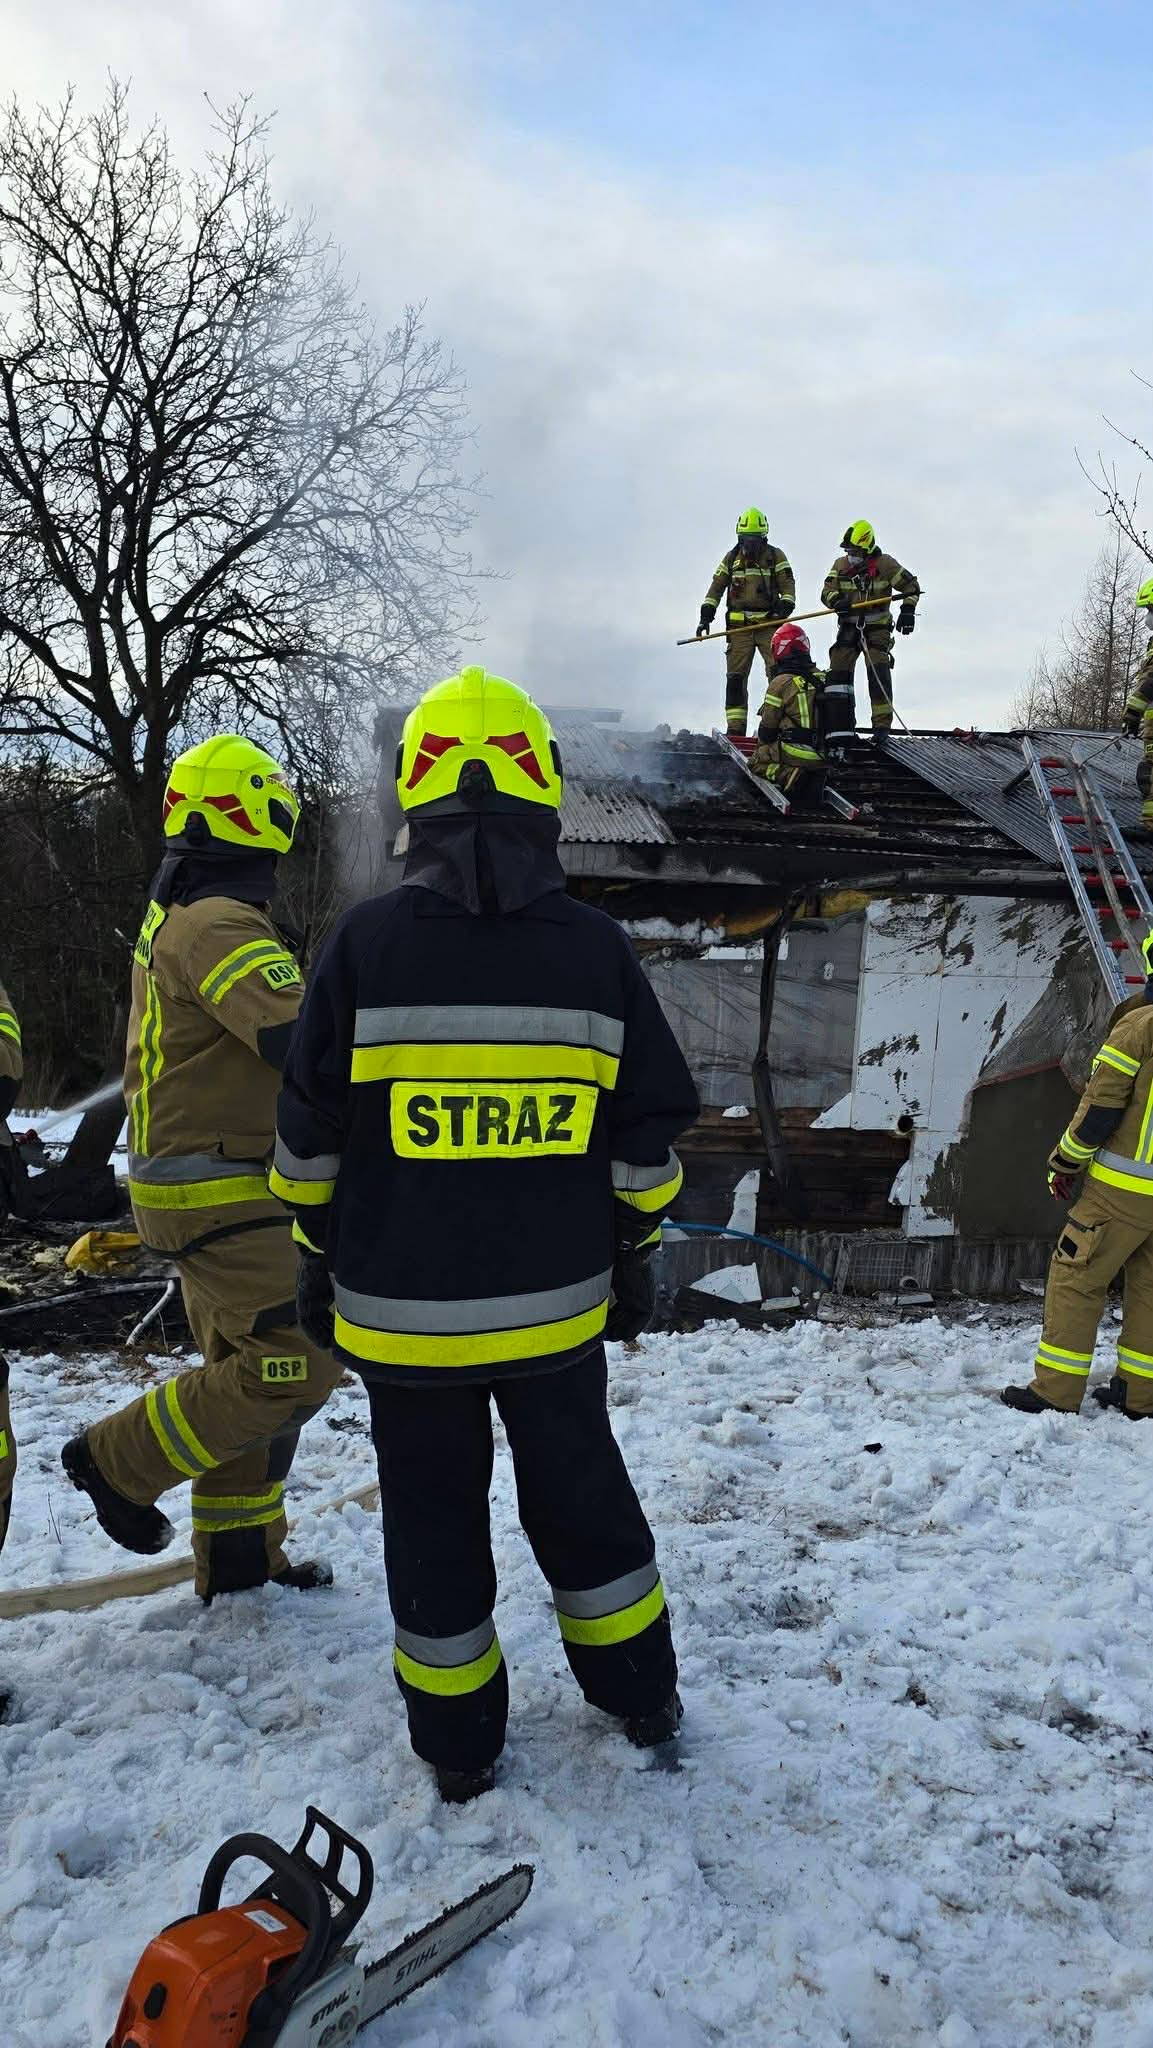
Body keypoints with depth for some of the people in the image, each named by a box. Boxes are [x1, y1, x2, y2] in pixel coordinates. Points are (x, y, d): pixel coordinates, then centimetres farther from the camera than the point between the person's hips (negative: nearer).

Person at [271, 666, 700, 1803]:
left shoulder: (366, 941, -12)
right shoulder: (598, 948, -7)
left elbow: (310, 1137, -6)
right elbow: (649, 1134, -1)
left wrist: (317, 1261, 9)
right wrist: (634, 1258, 13)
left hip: (402, 1311, -1)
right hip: (558, 1303, 2)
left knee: (434, 1519, 16)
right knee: (581, 1493, 22)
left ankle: (458, 1744, 31)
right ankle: (641, 1696, 38)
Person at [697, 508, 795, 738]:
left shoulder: (776, 556, 7)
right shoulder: (731, 558, 13)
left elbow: (788, 585, 1)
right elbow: (716, 588, 13)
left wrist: (785, 605, -18)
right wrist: (706, 615, 3)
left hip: (769, 624, -2)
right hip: (739, 625, 2)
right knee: (735, 677, -3)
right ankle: (735, 727, -1)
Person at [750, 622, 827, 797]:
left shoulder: (780, 683, -10)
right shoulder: (822, 678, 8)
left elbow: (767, 728, -2)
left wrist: (762, 746, 19)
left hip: (798, 754, -6)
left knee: (756, 762, 12)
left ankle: (788, 774, -14)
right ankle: (816, 777, 5)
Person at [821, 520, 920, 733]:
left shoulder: (884, 564, -6)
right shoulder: (840, 565, 5)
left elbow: (911, 586, 1)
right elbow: (827, 591, -1)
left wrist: (907, 610, -12)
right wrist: (837, 601, -23)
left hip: (877, 629, -4)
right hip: (849, 628, 4)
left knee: (878, 674, -15)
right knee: (838, 672, 0)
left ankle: (882, 725, -13)